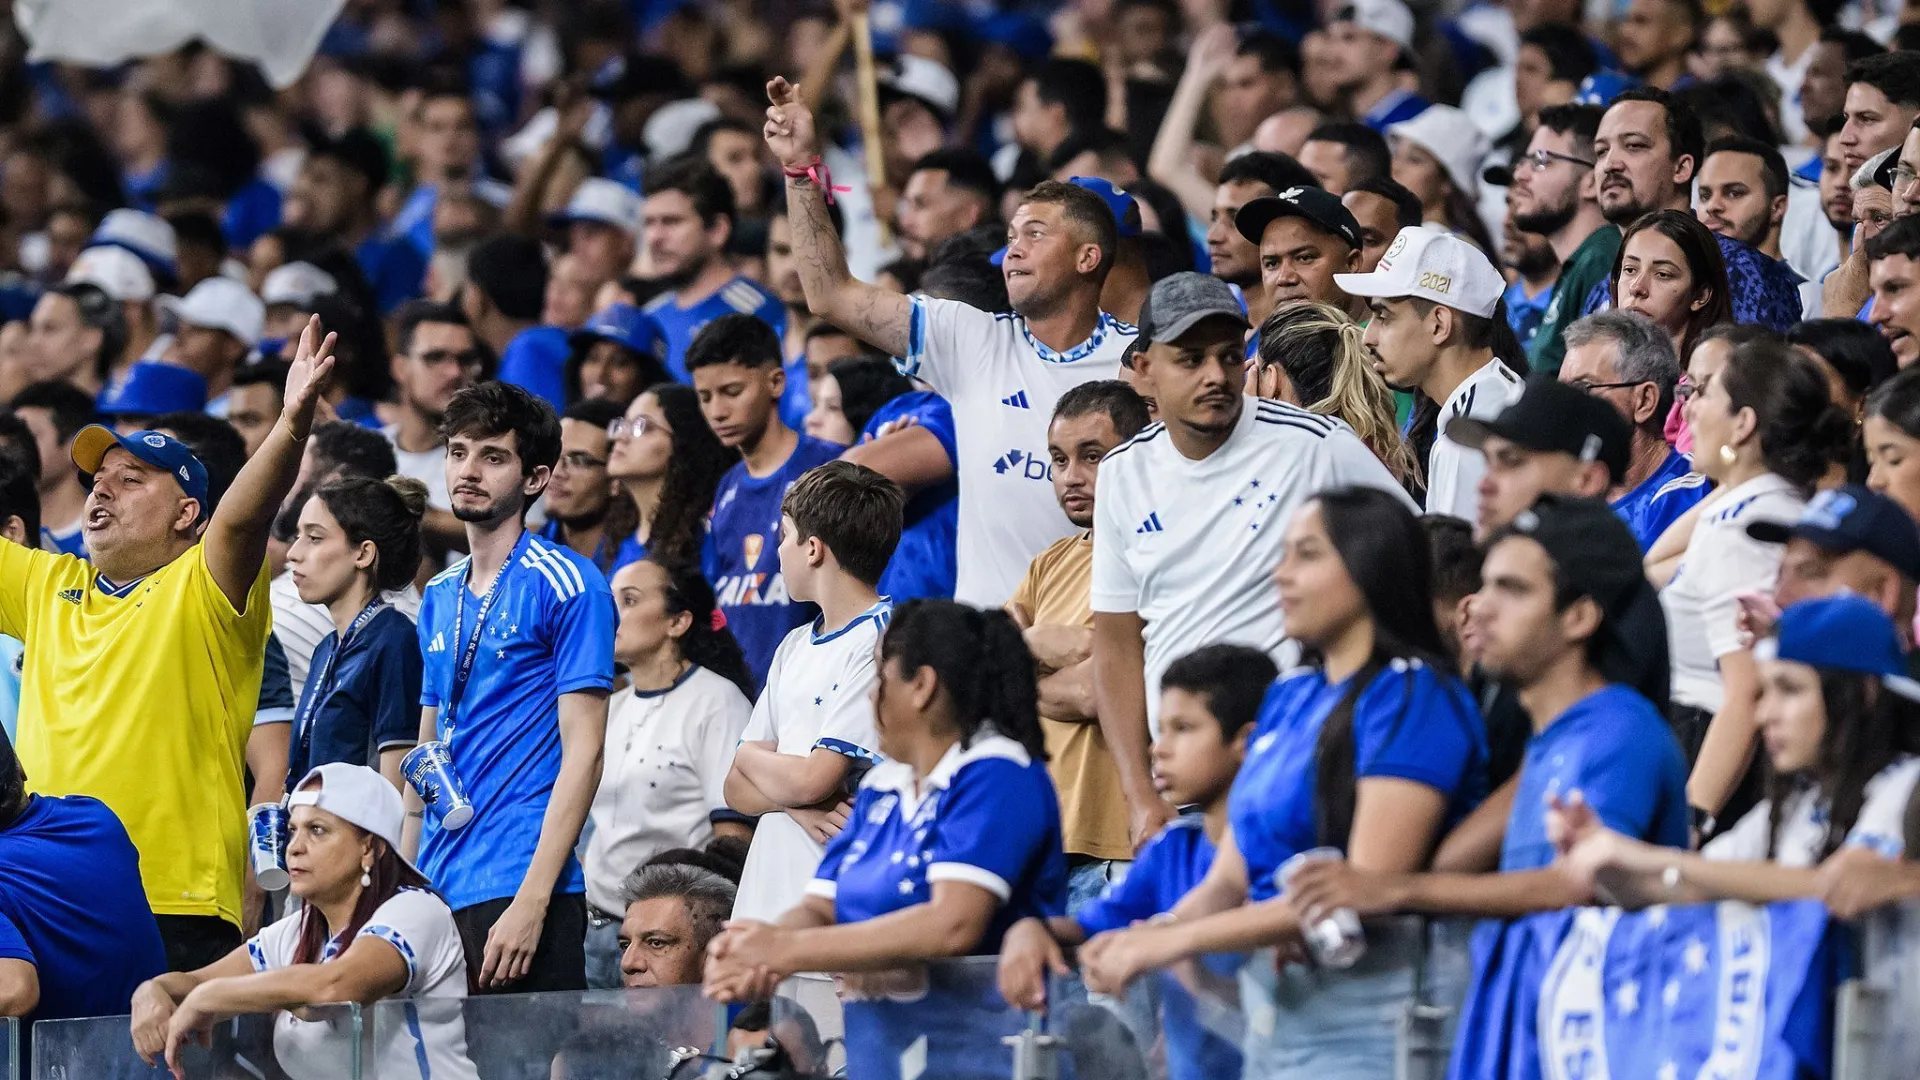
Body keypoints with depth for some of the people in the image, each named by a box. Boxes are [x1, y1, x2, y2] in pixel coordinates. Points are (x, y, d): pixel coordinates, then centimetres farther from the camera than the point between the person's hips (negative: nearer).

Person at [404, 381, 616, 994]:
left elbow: (582, 752, -11)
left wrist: (531, 900, -19)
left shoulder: (566, 585, -6)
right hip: (437, 892, 7)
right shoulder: (439, 598, 16)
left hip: (518, 895, -7)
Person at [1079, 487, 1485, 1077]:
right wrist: (1145, 938, -10)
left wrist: (1178, 940, -18)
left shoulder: (1412, 696, -9)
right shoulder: (1288, 699, 15)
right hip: (1272, 1006, 7)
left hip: (1362, 1022, -7)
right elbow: (1229, 879, 13)